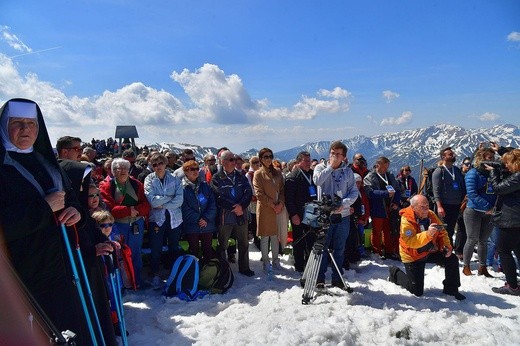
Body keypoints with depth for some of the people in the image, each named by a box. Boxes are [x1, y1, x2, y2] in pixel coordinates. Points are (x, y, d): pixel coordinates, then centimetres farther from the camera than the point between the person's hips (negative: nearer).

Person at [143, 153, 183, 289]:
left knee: (174, 249, 13)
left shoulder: (175, 179, 0)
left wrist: (162, 205, -15)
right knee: (156, 249, 4)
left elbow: (179, 200, -11)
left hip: (174, 219, 1)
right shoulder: (149, 179, -2)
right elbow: (152, 200, -16)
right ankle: (155, 275, 22)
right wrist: (170, 197, -12)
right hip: (156, 219, -1)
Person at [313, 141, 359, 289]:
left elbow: (354, 192, 5)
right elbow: (317, 180, -19)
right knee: (323, 247, 5)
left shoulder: (348, 171, 7)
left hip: (343, 215, 2)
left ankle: (337, 278, 24)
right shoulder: (321, 167, 2)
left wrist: (344, 203, -12)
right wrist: (331, 166, -12)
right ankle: (320, 277, 19)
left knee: (339, 249, 11)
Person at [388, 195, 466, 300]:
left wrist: (446, 246, -14)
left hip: (430, 251, 6)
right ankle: (395, 273, 24)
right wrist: (428, 234, -51)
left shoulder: (431, 215, -9)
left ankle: (451, 289, 14)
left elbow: (442, 233, 3)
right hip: (413, 256, -6)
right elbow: (411, 242, -38)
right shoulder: (406, 220, -27)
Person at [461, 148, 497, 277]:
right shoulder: (473, 173, -9)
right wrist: (488, 207, -21)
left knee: (483, 241, 11)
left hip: (489, 213, 5)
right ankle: (466, 266, 13)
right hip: (474, 212, -5)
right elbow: (472, 194, -17)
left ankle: (482, 267, 21)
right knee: (472, 240, 1)